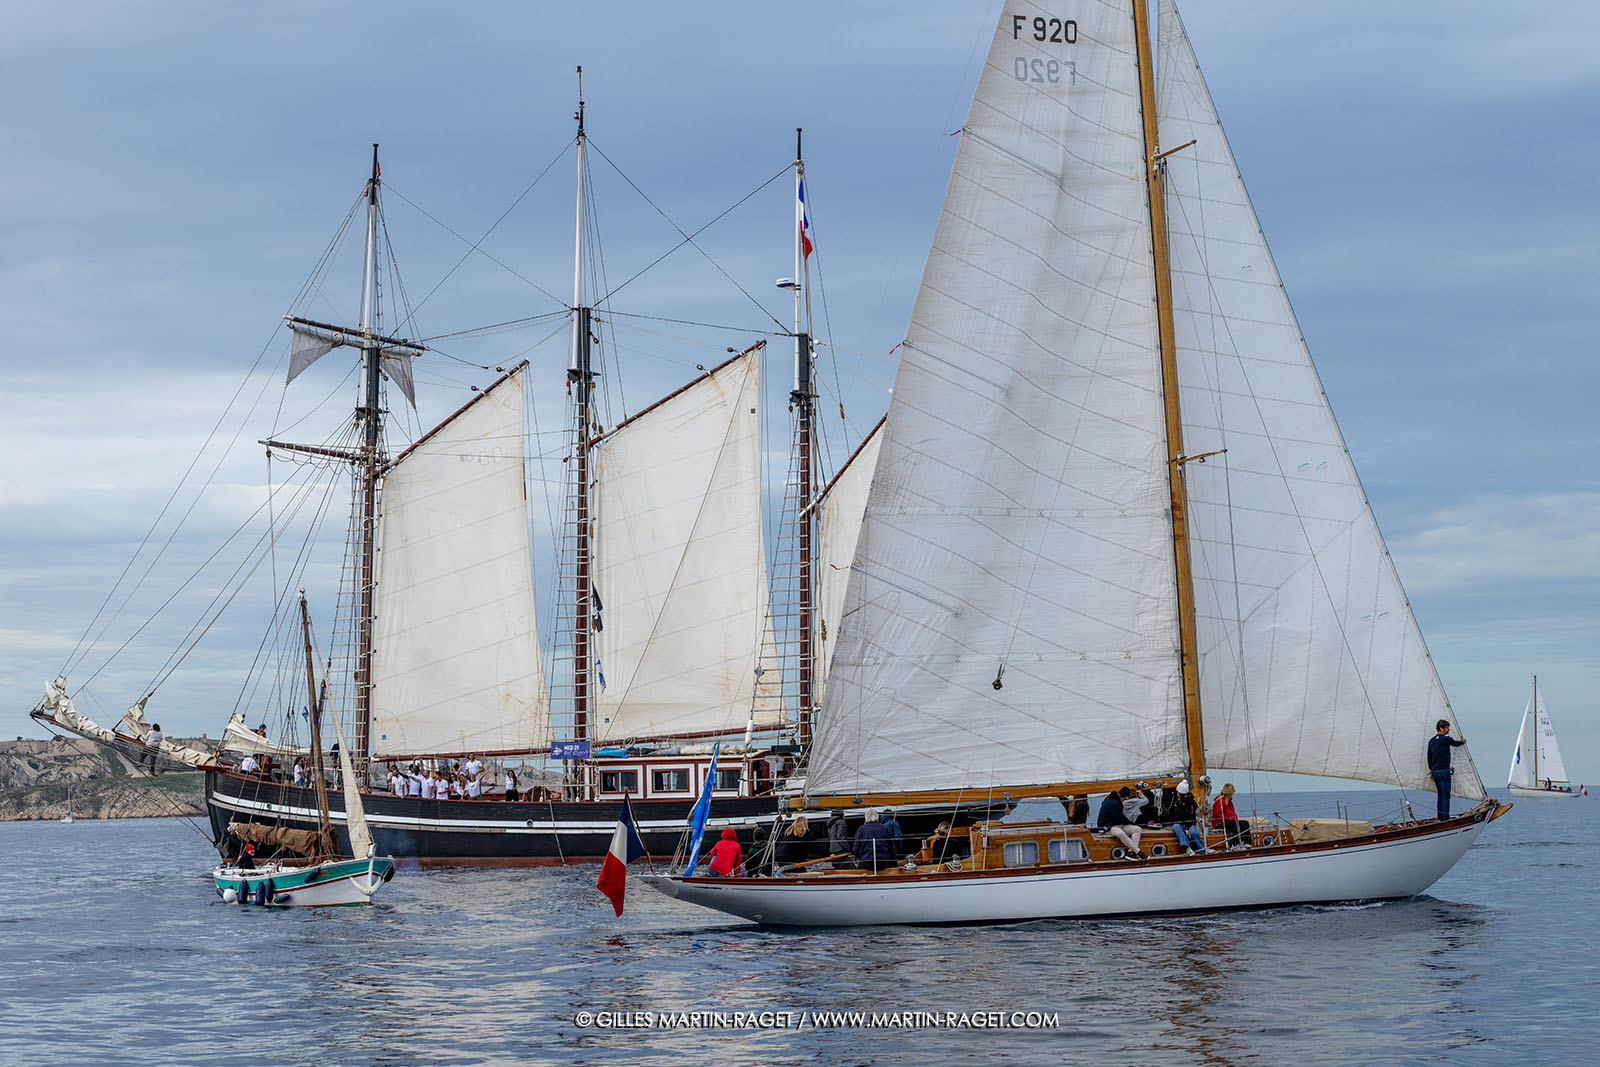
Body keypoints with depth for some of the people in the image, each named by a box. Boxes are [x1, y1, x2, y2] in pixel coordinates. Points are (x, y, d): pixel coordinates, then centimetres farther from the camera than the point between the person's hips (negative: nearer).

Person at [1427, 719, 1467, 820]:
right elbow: (1456, 744, 8)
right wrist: (1463, 741, 31)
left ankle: (1440, 818, 16)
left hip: (1435, 771, 7)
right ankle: (1444, 818, -7)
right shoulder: (1446, 739, -11)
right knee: (1445, 796, -5)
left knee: (1440, 795, 15)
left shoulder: (1431, 741, 11)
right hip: (1444, 771, -7)